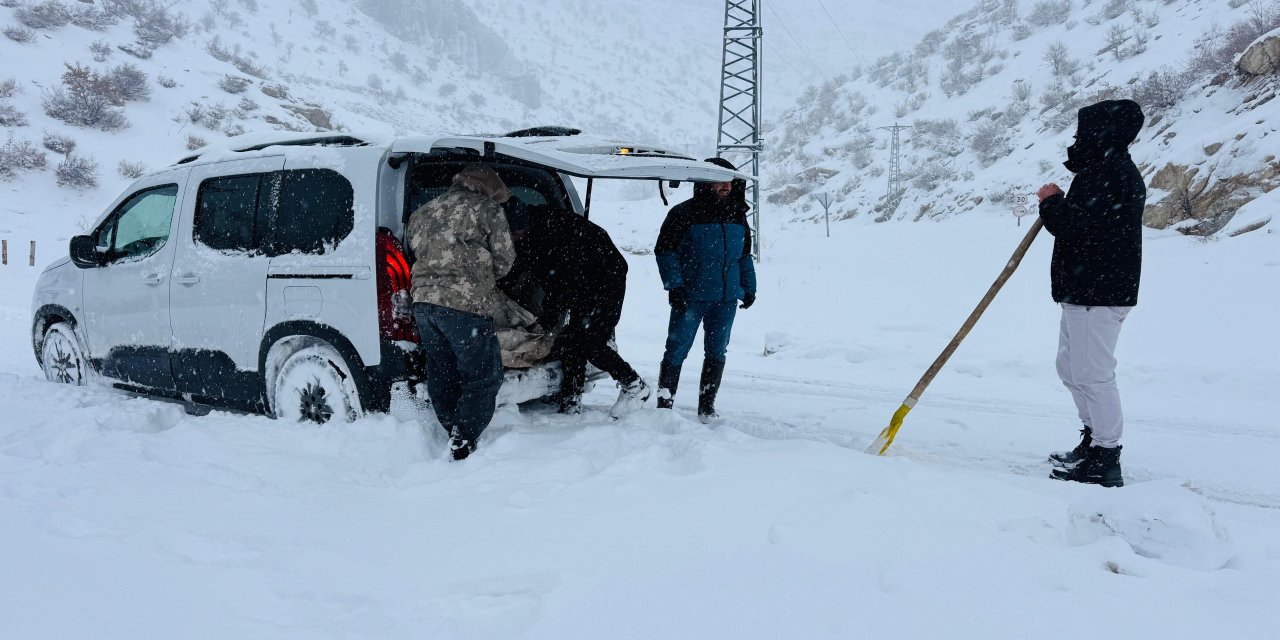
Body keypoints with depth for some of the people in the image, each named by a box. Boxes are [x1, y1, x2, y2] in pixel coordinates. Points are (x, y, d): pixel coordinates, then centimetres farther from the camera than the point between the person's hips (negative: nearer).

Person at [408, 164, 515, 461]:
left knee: (442, 375, 15)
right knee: (483, 376, 2)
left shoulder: (422, 213, 22)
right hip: (466, 303, -6)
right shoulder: (487, 210, 5)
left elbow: (413, 251, 21)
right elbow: (504, 260, 6)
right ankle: (462, 441, -6)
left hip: (423, 300, 6)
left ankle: (453, 434, 20)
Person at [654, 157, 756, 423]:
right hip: (691, 297, -5)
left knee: (717, 353, 7)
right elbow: (665, 250, -6)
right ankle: (664, 404, 6)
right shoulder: (684, 214, -6)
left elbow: (745, 255, 22)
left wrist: (749, 287, 19)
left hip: (727, 298, 5)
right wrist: (674, 286, -13)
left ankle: (706, 408, 17)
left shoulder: (737, 216, 12)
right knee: (677, 350, -2)